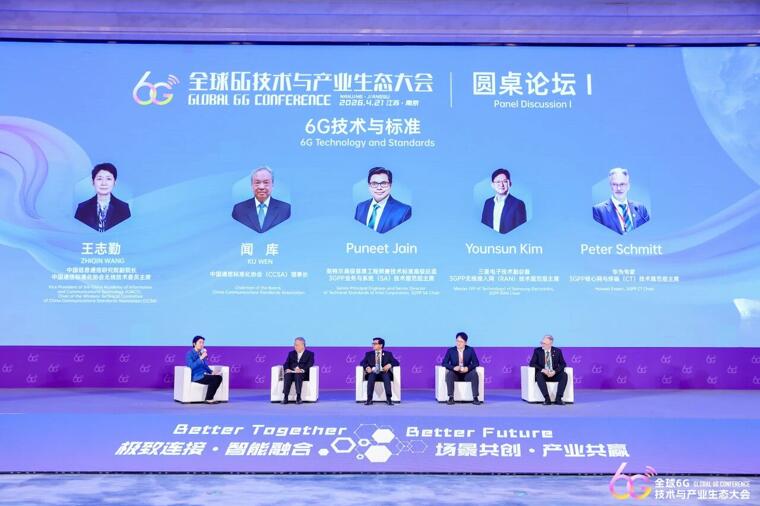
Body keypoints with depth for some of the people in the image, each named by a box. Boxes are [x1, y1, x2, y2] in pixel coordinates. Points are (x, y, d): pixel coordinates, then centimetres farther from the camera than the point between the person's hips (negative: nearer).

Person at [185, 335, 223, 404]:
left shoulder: (201, 353, 15)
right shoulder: (190, 353, -7)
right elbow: (191, 366, -21)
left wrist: (211, 372, 1)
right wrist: (201, 358, -25)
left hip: (203, 375, 8)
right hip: (196, 376, -7)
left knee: (219, 377, -16)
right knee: (214, 379, -27)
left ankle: (210, 398, -13)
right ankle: (208, 399, -16)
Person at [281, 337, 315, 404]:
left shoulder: (310, 354, 11)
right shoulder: (291, 353, 23)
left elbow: (310, 365, -5)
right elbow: (286, 363, 11)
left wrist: (301, 370, -24)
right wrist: (287, 369, -13)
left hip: (303, 374, -3)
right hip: (291, 372, 3)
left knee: (297, 375, -37)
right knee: (287, 375, -32)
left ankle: (298, 397, -40)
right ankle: (285, 397, -38)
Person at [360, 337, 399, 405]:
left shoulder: (388, 354, 15)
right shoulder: (369, 354, 18)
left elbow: (396, 362, 5)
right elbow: (362, 363, 7)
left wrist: (389, 365, -16)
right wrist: (367, 367, -15)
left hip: (384, 373, -1)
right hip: (373, 373, 1)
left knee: (386, 375, -36)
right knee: (371, 376, -35)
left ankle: (388, 399, -41)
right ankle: (369, 399, -40)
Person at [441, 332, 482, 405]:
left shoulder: (471, 350, -1)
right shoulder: (450, 350, -2)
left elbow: (476, 363, -3)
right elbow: (444, 363, -6)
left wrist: (467, 368, -22)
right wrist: (454, 368, -23)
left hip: (467, 374, 0)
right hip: (455, 374, 0)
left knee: (474, 374, -31)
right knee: (449, 374, -34)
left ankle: (475, 398, -29)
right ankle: (451, 398, -34)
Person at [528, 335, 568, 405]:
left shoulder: (557, 351, 4)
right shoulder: (537, 351, 1)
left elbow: (563, 364, 1)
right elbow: (532, 363, -5)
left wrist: (555, 371, -17)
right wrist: (543, 370, -20)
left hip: (554, 374, 1)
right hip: (543, 374, -1)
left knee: (564, 375, -28)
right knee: (539, 375, -36)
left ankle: (558, 398, -30)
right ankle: (547, 399, -38)